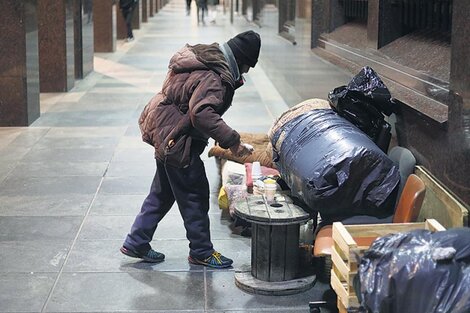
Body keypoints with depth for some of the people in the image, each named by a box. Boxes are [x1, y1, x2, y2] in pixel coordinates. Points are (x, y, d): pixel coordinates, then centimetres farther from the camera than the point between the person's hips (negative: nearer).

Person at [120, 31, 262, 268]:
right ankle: (201, 252, 17)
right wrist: (231, 141, -33)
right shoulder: (213, 77, -24)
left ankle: (136, 243, 27)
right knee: (195, 195, 3)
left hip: (165, 133, 10)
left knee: (163, 192, 19)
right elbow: (202, 113, -35)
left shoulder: (207, 57, 8)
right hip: (176, 140, -10)